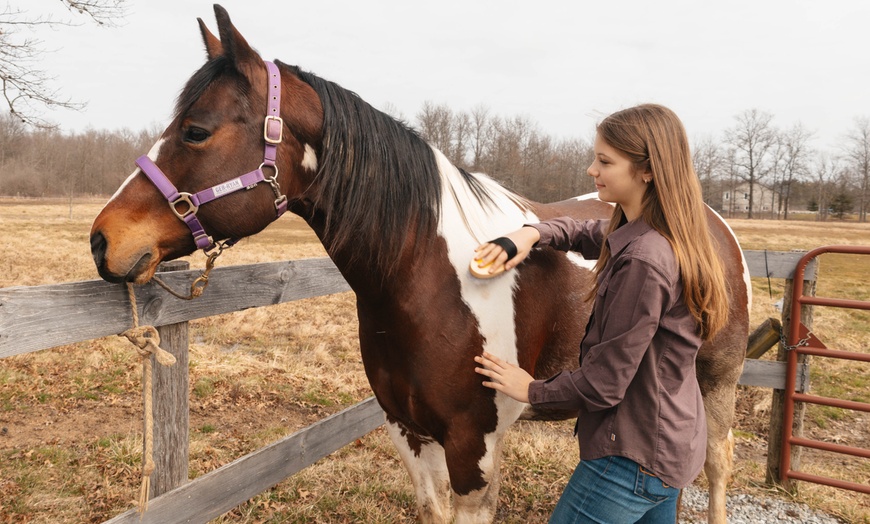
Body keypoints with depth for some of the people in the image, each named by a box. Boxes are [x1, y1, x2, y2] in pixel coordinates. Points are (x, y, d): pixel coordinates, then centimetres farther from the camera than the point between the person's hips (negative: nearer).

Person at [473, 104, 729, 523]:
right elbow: (583, 233, 17)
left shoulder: (643, 261, -29)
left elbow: (603, 385, -25)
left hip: (636, 457, -9)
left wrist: (532, 390, -8)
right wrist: (532, 234, -5)